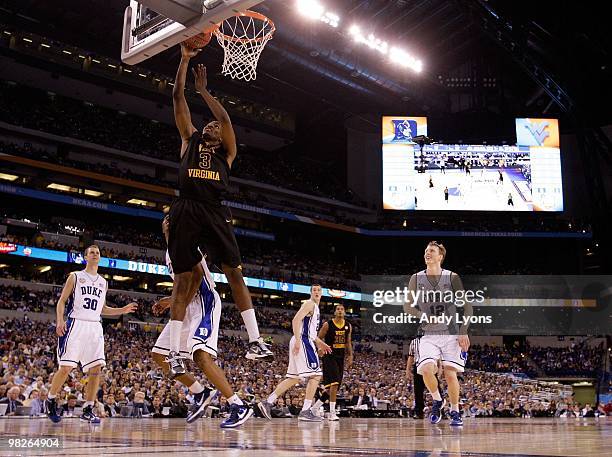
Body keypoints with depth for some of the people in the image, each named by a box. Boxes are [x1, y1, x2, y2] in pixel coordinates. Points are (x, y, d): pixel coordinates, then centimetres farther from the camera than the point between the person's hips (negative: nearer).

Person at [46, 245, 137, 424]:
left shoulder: (103, 282, 20)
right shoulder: (75, 276, 7)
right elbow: (62, 300, 3)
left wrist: (123, 310, 13)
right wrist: (60, 320, -14)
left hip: (95, 327, 4)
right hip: (76, 324, -4)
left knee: (96, 368, -6)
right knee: (66, 367, -10)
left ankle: (88, 410, 3)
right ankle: (51, 401, 13)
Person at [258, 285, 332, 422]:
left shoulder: (315, 308, 23)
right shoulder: (309, 304, -7)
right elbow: (296, 320, -19)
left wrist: (320, 343, 26)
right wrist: (298, 341, -27)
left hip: (306, 342, 10)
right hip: (303, 342, -10)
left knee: (294, 378, 11)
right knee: (315, 375, -10)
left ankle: (268, 402, 11)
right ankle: (305, 411, -11)